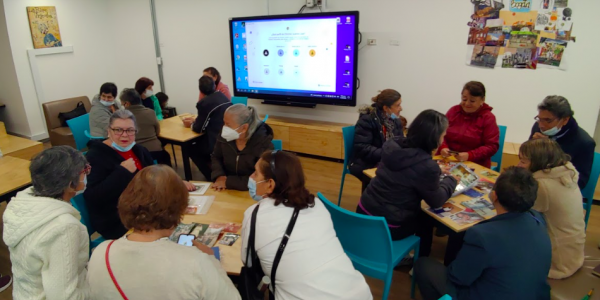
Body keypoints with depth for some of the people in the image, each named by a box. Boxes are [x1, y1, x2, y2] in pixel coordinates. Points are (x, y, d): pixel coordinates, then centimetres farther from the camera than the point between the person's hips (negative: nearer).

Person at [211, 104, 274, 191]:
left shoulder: (264, 145, -19)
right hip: (227, 190, 3)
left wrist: (228, 182, -23)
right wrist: (219, 176, -10)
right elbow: (216, 158, 11)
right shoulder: (225, 136, -5)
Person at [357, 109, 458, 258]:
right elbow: (436, 201, -5)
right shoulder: (427, 166, -24)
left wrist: (437, 172, 20)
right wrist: (450, 180, 11)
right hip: (386, 227, -6)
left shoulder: (393, 146, -3)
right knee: (426, 219, 23)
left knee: (418, 213, 30)